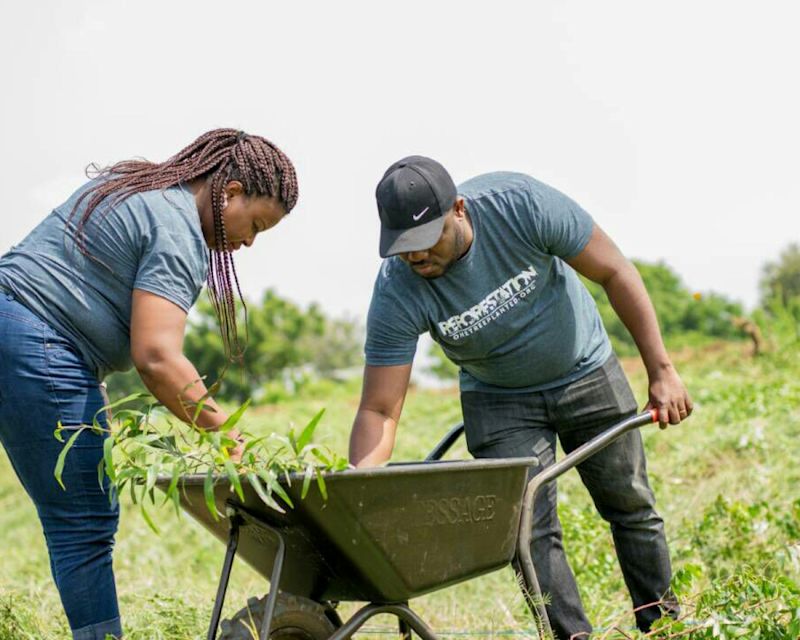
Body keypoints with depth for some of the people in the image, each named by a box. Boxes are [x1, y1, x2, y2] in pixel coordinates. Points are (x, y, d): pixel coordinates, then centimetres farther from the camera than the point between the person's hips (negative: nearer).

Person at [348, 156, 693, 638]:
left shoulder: (521, 204, -32)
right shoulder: (398, 294, -29)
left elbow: (614, 272, -20)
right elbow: (379, 412, -27)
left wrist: (661, 370, -19)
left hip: (585, 370, 0)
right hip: (500, 400, 0)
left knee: (631, 507, 11)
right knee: (531, 531, -12)